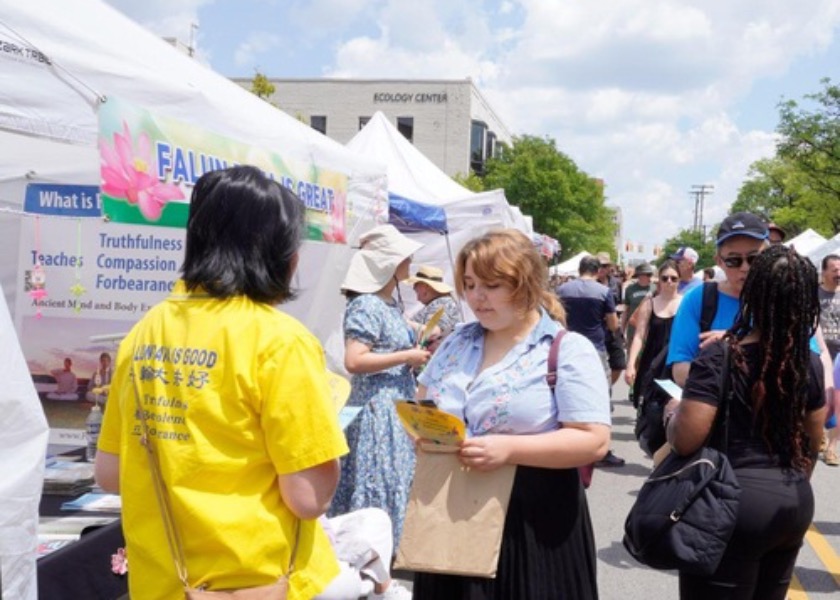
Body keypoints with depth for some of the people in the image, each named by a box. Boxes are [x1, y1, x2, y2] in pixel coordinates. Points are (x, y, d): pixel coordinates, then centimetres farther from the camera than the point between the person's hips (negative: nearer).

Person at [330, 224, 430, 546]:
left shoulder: (393, 305, 13)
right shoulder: (365, 305, -14)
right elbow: (354, 361, -24)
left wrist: (417, 354, 8)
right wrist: (407, 357, -17)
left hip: (400, 407, 9)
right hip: (377, 409, -9)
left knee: (399, 483, 13)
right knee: (379, 486, -5)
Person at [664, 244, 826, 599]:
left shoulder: (719, 357, -16)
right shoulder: (809, 361, 2)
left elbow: (684, 441, -19)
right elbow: (813, 443, 13)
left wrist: (672, 412, 2)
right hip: (795, 505, 6)